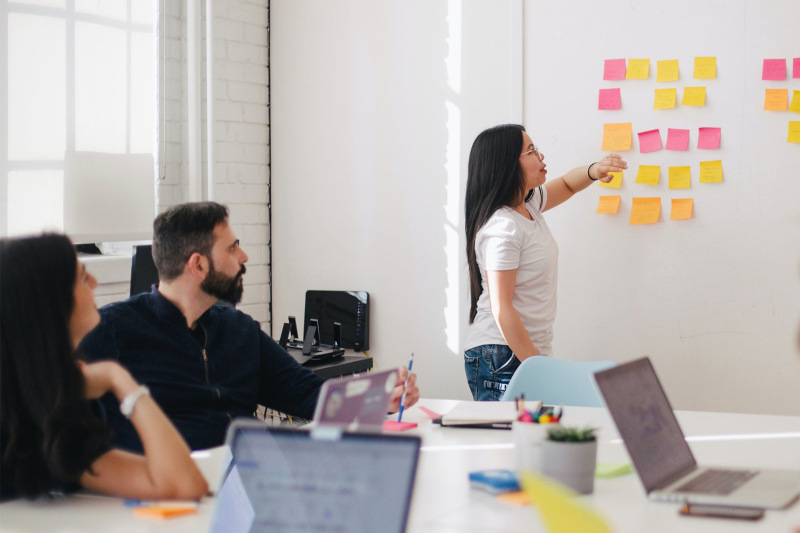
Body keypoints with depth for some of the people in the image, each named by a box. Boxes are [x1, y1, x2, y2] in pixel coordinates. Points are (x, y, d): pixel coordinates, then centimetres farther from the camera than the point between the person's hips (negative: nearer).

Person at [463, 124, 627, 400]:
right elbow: (501, 310, -20)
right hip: (502, 359, -9)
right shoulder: (502, 228, -17)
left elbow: (566, 184, 30)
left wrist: (594, 171, 6)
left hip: (529, 352, 9)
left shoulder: (528, 204, 10)